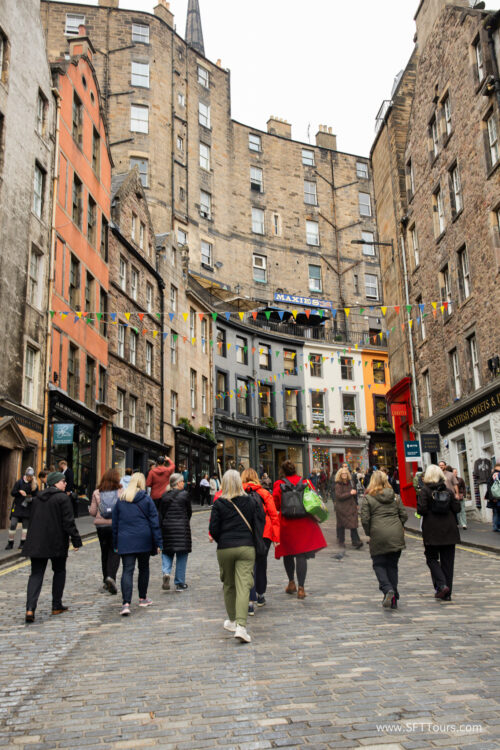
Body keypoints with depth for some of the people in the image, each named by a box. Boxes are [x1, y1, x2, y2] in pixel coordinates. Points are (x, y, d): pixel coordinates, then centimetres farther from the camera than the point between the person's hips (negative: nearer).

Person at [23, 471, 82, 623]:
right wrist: (76, 540, -8)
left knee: (36, 574, 4)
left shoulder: (36, 498, 10)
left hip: (36, 543, 5)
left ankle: (30, 608, -12)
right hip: (57, 543, -5)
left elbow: (33, 519, 17)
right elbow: (68, 522, -13)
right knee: (59, 572, 14)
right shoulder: (63, 498, -10)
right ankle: (57, 606, 19)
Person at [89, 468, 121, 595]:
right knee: (115, 552, 3)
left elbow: (92, 512, 1)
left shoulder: (97, 493, 0)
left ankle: (106, 581, 22)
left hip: (101, 526, 3)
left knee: (105, 552, 15)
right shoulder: (121, 493, -7)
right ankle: (111, 577, -17)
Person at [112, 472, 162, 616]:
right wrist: (158, 542, 0)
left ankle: (126, 603, -17)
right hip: (144, 540, -1)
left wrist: (115, 544, 17)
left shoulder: (120, 500, 6)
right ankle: (143, 598, 28)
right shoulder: (146, 499, -3)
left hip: (125, 541, 1)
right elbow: (154, 522, -4)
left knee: (127, 571, -3)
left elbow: (115, 523, 10)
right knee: (144, 568, 17)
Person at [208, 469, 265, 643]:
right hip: (246, 547, 0)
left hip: (224, 549, 0)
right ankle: (241, 626, -18)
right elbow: (259, 523, 4)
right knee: (243, 586, -5)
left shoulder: (219, 503, -3)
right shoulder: (250, 501, 1)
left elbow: (213, 528, -4)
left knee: (228, 586, 18)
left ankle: (232, 621, 31)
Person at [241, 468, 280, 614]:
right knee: (261, 564, 19)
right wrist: (276, 536, 6)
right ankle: (260, 595, 35)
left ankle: (251, 601, -9)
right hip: (264, 534, 2)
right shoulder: (265, 493, 6)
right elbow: (274, 515, 3)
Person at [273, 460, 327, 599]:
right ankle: (301, 588, -2)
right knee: (302, 555, 1)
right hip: (305, 524, 1)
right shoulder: (306, 482, 1)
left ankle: (291, 582, 23)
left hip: (286, 524, 0)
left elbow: (275, 505, 0)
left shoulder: (279, 485, -4)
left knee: (288, 553, 17)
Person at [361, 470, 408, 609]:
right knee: (392, 565, 11)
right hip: (396, 536, 4)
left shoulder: (368, 498, -3)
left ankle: (387, 589, -15)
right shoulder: (395, 496, 9)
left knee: (379, 564, 8)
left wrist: (368, 533, 9)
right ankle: (394, 600, 11)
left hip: (378, 536, -4)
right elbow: (404, 515, 7)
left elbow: (365, 519, -6)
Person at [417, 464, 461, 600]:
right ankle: (447, 593, 11)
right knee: (447, 561, 9)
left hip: (432, 531, -3)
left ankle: (441, 585, -9)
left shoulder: (425, 491, -9)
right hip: (449, 530, 3)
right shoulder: (448, 491, 1)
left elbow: (421, 510, -16)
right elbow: (457, 508, -2)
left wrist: (429, 511, 5)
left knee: (432, 558, 11)